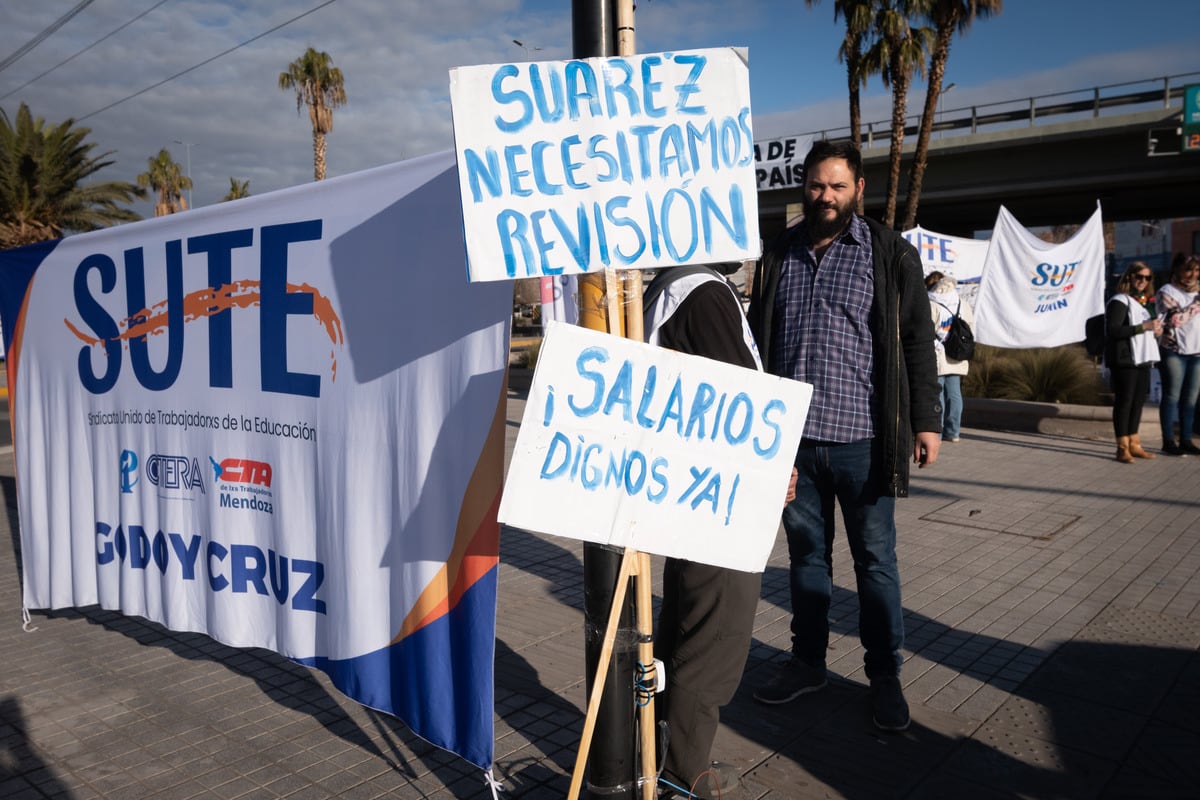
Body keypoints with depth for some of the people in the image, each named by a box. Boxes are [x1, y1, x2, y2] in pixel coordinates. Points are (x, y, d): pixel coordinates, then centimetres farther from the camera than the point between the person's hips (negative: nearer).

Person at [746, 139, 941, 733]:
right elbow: (757, 339, 13)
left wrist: (927, 420, -5)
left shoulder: (890, 254, 0)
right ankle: (807, 661, 30)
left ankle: (885, 676, 22)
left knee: (875, 560, 7)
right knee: (806, 555, 15)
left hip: (861, 438, -3)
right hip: (793, 436, 4)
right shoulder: (778, 255, 10)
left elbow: (916, 341, 0)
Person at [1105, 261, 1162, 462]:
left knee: (1138, 401, 11)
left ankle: (1134, 444, 20)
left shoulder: (1145, 302, 19)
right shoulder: (1120, 301, -9)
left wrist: (1155, 330, 8)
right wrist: (1143, 327, -21)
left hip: (1142, 359, 9)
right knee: (1124, 401, -5)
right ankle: (1122, 448, -1)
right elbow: (1112, 331, -19)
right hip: (1124, 360, -9)